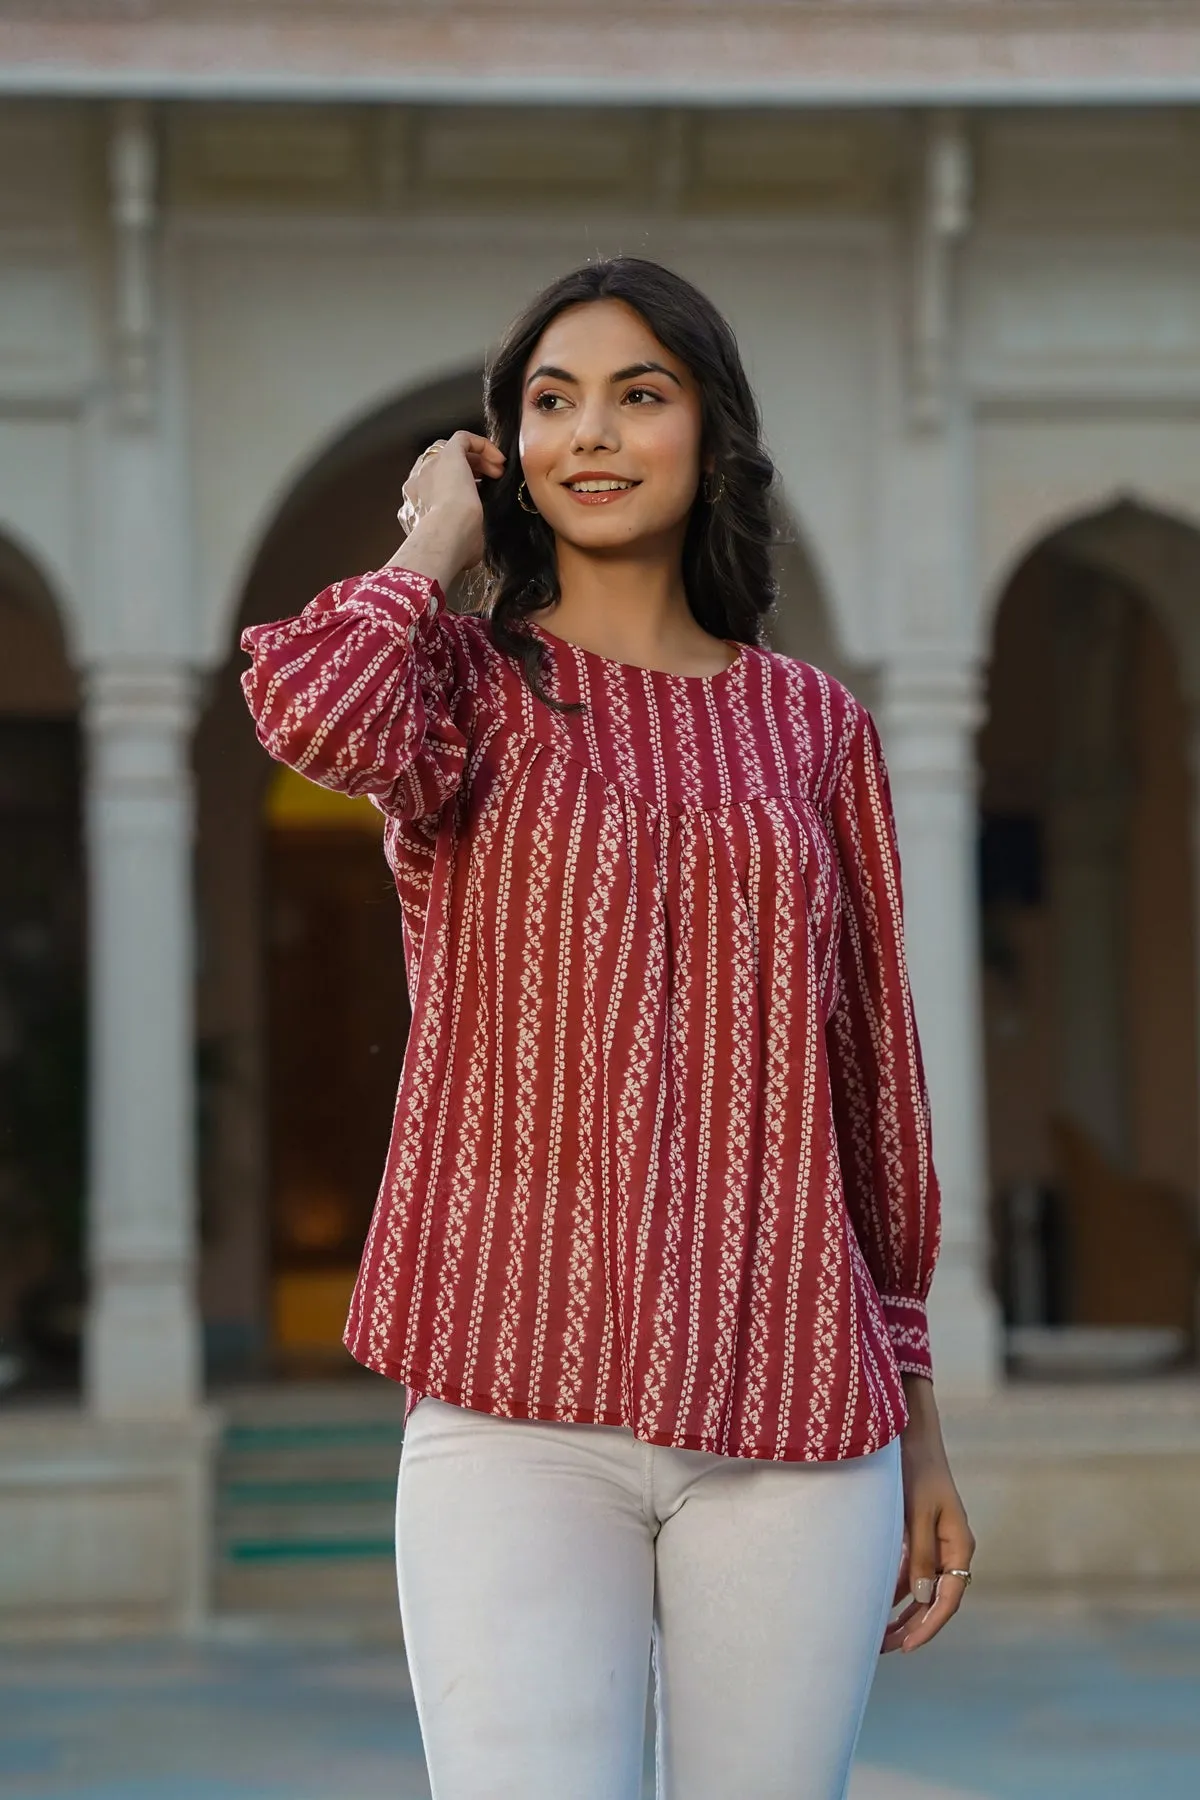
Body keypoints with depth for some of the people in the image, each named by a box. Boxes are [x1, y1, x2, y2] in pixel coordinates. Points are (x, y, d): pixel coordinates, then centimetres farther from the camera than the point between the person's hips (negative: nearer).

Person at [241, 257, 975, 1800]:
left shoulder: (814, 727, 13)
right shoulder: (469, 678, 7)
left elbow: (873, 1072, 15)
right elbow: (314, 714, -19)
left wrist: (918, 1423, 14)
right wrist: (439, 548, 0)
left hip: (792, 1430, 2)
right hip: (516, 1412, -2)